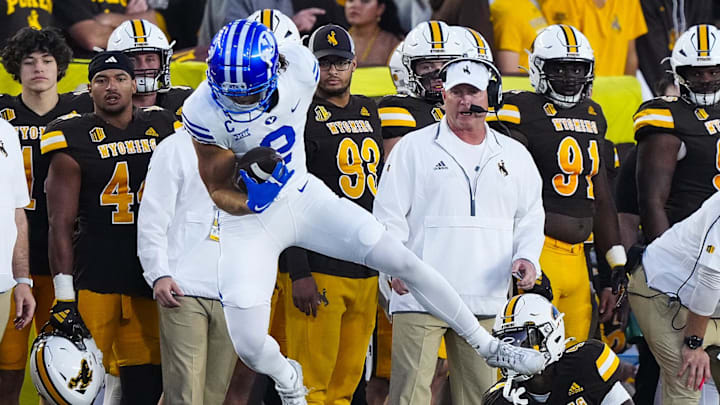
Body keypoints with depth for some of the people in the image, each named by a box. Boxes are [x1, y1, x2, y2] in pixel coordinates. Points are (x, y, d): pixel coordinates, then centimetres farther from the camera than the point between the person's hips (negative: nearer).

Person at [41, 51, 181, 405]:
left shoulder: (164, 129, 10)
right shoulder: (73, 140, -3)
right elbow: (61, 224, -5)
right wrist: (63, 296, -11)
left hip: (150, 278, 4)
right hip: (93, 279, -4)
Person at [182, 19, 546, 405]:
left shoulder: (300, 69, -20)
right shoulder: (204, 112, -28)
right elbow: (219, 191, -17)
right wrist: (250, 202, -38)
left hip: (301, 195, 3)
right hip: (248, 216, -3)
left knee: (406, 263, 0)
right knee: (250, 347, -13)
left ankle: (487, 346, 19)